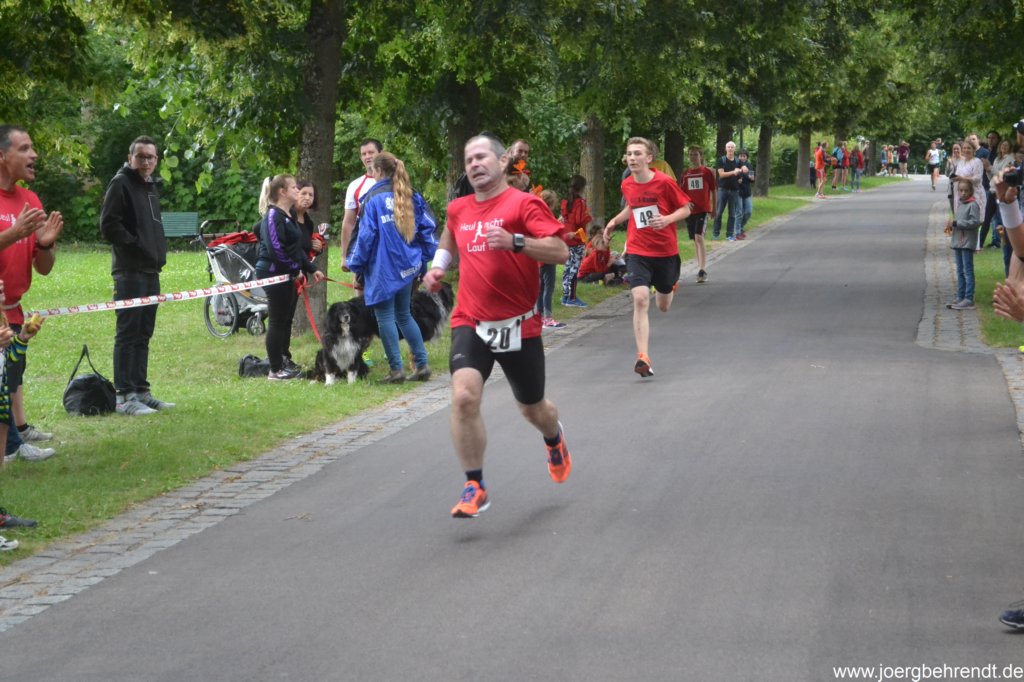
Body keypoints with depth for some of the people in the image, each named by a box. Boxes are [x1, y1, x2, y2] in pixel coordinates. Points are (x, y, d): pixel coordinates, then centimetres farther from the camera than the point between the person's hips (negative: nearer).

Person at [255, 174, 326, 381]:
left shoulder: (289, 216, 18)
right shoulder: (273, 216, -14)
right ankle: (276, 370, 0)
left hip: (288, 276, 10)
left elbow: (296, 249, 24)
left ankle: (285, 363, 20)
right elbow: (275, 248, -22)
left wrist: (312, 269, 17)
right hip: (274, 274, -10)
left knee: (286, 320, 13)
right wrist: (295, 269, -15)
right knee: (278, 321, -5)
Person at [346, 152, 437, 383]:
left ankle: (396, 370, -1)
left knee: (385, 316, 1)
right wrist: (424, 257, 13)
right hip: (408, 266, 6)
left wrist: (356, 264, -1)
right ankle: (422, 364, 12)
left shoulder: (374, 199, -10)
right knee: (404, 314, 17)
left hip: (383, 268, -6)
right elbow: (428, 225, 6)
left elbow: (365, 234, -10)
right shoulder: (412, 196, 6)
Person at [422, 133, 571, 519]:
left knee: (532, 409, 14)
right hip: (471, 323, 3)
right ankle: (475, 488, -11)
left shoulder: (523, 204, -9)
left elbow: (560, 252, -18)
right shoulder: (458, 209, 8)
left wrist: (515, 241, -31)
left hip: (518, 325, -3)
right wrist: (438, 266, 13)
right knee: (464, 396, -22)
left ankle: (554, 438, 52)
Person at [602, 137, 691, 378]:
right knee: (640, 299, -19)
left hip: (665, 251, -1)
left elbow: (685, 209, -5)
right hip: (637, 251, 1)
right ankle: (643, 357, -19)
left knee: (663, 306, 14)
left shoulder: (664, 182, -13)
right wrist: (615, 221, 9)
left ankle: (671, 285, 54)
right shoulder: (627, 185, 0)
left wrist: (667, 219, -23)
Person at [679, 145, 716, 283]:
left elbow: (714, 191, 6)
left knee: (699, 237, -18)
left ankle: (703, 270, -21)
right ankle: (701, 269, 19)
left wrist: (714, 209, 8)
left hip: (703, 209, -5)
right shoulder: (685, 174, 9)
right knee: (695, 240, 9)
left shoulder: (707, 172, 0)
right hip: (690, 210, 5)